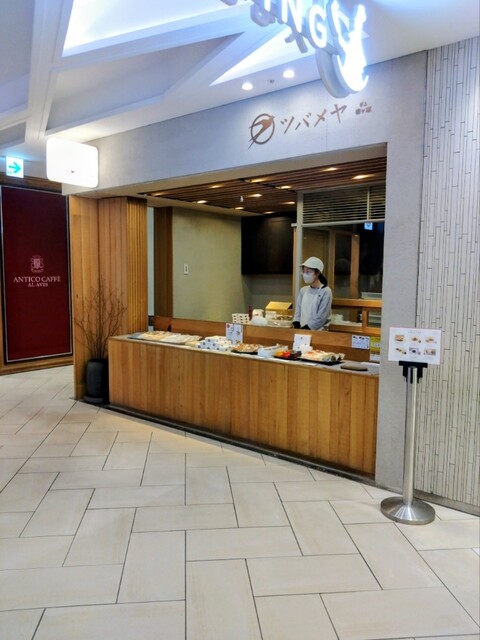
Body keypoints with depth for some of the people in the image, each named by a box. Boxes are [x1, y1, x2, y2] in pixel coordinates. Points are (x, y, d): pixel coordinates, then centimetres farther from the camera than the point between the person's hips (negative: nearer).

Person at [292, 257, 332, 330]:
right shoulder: (303, 290, 11)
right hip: (301, 329, 4)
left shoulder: (326, 292, -5)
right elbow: (297, 312, 10)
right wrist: (297, 329, -6)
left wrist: (303, 330, -13)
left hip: (317, 331, -4)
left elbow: (320, 319, -11)